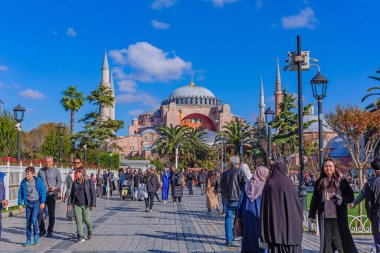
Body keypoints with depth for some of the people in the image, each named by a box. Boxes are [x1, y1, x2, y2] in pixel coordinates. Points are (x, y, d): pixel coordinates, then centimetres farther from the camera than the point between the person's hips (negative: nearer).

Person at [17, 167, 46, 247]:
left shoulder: (38, 181, -9)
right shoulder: (23, 182, -3)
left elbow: (43, 191, -3)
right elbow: (20, 193, 6)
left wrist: (43, 202, -7)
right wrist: (20, 203, 2)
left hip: (36, 202, -3)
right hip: (28, 203, 3)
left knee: (34, 219, -16)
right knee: (28, 222, 6)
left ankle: (36, 234, 9)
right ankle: (28, 240, 15)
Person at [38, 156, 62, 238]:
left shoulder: (56, 171, 4)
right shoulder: (41, 171, 12)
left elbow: (59, 181, 1)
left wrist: (55, 187, -17)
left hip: (51, 194, -2)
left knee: (51, 214, 1)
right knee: (39, 213, -3)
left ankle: (50, 231, 13)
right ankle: (42, 230, 12)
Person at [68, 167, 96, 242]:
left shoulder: (90, 181, -5)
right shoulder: (75, 182, 7)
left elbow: (93, 193, -5)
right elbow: (72, 194, 13)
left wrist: (93, 204, -11)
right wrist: (70, 203, 6)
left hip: (86, 205, -3)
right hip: (77, 204, 3)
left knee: (86, 220, 2)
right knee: (78, 220, -1)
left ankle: (89, 230, 32)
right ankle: (80, 236, 5)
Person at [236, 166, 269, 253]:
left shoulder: (247, 186, 2)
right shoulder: (265, 187, -10)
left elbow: (241, 203, 5)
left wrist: (239, 217, 11)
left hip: (247, 221, 4)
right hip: (259, 220, -4)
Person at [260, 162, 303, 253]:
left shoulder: (268, 183, 1)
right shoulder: (288, 183, -6)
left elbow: (264, 206, 3)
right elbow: (297, 202, -5)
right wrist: (300, 218, 6)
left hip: (274, 222, 2)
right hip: (289, 220, -2)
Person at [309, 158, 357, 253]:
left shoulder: (342, 181, 0)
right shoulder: (319, 182, 8)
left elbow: (351, 197, 0)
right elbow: (314, 200, 12)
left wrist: (341, 200, -18)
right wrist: (312, 215, 9)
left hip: (339, 217, -3)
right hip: (324, 217, 3)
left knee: (340, 240, -4)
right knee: (326, 241, 7)